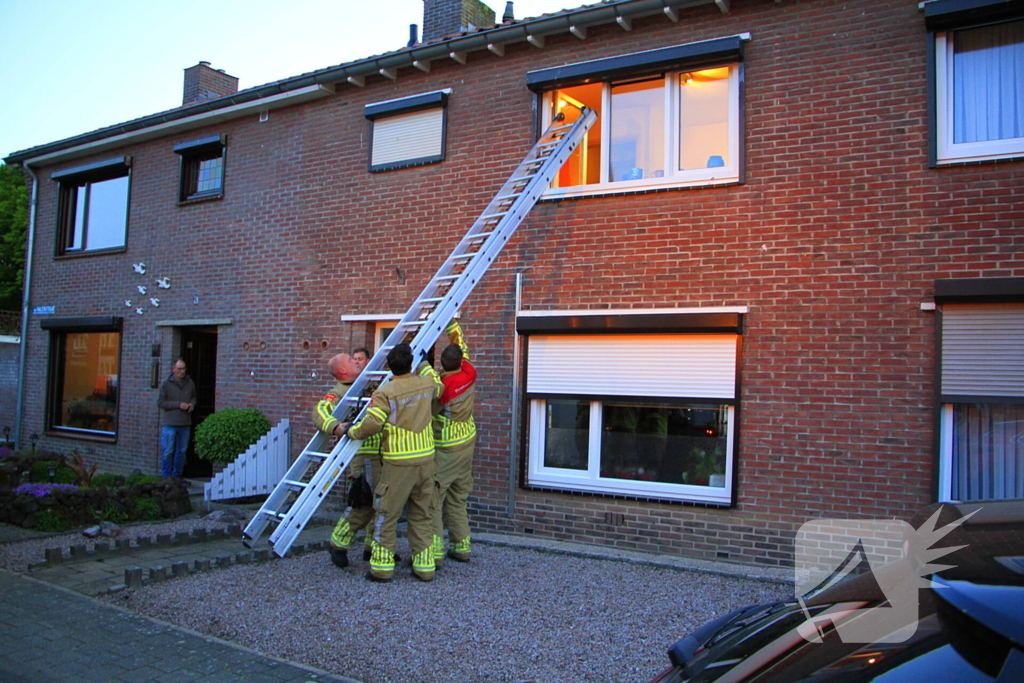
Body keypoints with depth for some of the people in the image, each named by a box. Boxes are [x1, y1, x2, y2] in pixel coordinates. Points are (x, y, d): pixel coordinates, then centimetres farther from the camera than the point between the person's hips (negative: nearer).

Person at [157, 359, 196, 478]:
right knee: (167, 452, -3)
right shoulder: (166, 384, -4)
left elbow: (194, 396, 23)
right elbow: (160, 402, -7)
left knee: (181, 452, 10)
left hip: (185, 424, 4)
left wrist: (192, 404, 0)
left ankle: (177, 476, 20)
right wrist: (178, 405, -14)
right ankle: (166, 476, 7)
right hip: (169, 423, -4)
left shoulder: (190, 383, 7)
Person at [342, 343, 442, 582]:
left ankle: (382, 566, 11)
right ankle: (424, 565, 17)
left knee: (387, 514, 6)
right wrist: (425, 365, 42)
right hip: (426, 459, 5)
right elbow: (438, 387, 29)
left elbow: (371, 424, -18)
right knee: (422, 515, 13)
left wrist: (352, 431, 1)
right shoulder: (427, 384, 4)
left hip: (398, 463, -5)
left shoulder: (385, 392, -11)